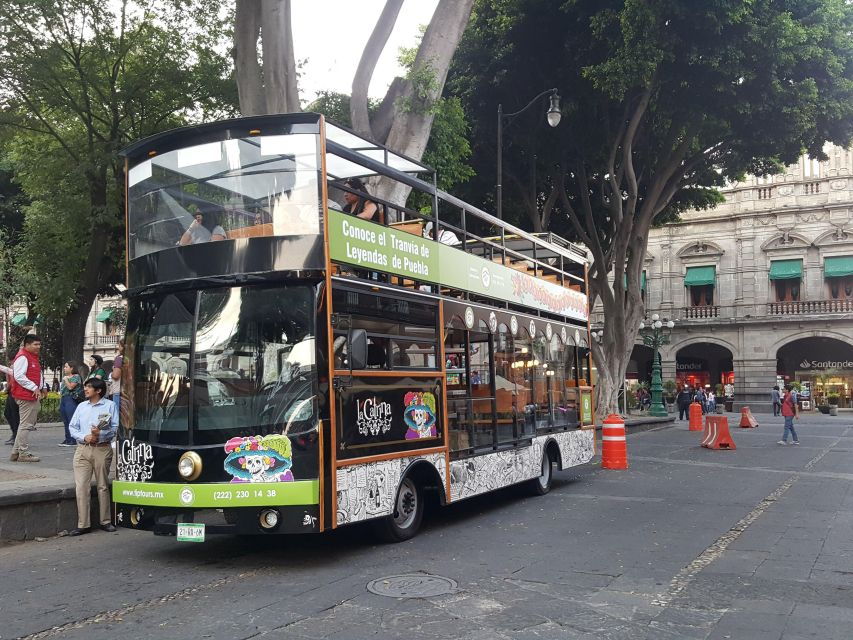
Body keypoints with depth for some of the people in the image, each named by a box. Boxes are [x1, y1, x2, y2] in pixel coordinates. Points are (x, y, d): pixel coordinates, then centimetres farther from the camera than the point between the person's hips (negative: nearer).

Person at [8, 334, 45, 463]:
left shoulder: (33, 357, 20)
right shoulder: (22, 357, -13)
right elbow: (19, 376, -22)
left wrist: (40, 389, 16)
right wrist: (34, 388, -21)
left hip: (33, 396, 11)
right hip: (25, 396, -11)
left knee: (29, 424, 14)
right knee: (26, 425, -7)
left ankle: (16, 452, 21)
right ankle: (24, 454, -2)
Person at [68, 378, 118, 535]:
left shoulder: (110, 405, 3)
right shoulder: (81, 406, 15)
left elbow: (115, 428, -2)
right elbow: (72, 427, 11)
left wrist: (100, 434, -19)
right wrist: (85, 437, -7)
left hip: (102, 450, -3)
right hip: (82, 449, 3)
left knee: (103, 486, 5)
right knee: (82, 487, -4)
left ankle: (105, 521, 16)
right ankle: (83, 524, -1)